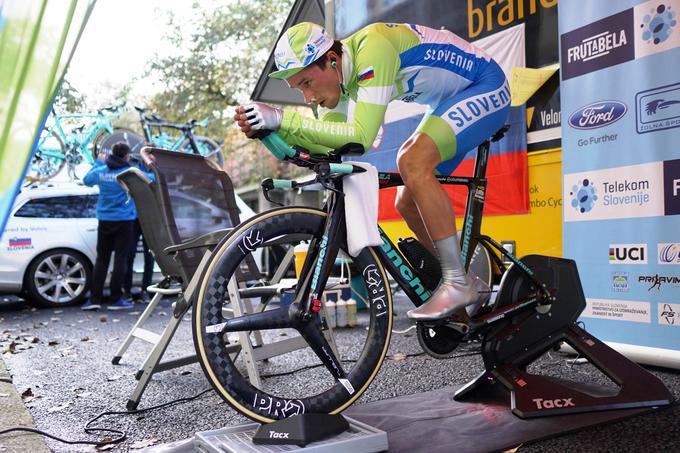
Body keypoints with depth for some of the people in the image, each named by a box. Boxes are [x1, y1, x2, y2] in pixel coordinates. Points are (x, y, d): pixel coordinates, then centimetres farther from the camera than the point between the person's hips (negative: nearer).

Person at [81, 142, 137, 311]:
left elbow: (87, 180, 22)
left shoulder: (101, 171, 3)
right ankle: (116, 299, 3)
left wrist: (98, 162, 31)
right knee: (120, 258, 1)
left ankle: (94, 298, 8)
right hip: (124, 220, -4)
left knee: (101, 259, 9)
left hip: (104, 220, 4)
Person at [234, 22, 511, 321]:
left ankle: (458, 284, -21)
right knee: (407, 203, 3)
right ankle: (471, 285, 17)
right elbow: (325, 146, -9)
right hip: (452, 99, 9)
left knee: (412, 161, -30)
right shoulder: (336, 71, -5)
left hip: (486, 87, -9)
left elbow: (361, 137, -39)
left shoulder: (371, 49, -32)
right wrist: (268, 128, -23)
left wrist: (284, 118, -40)